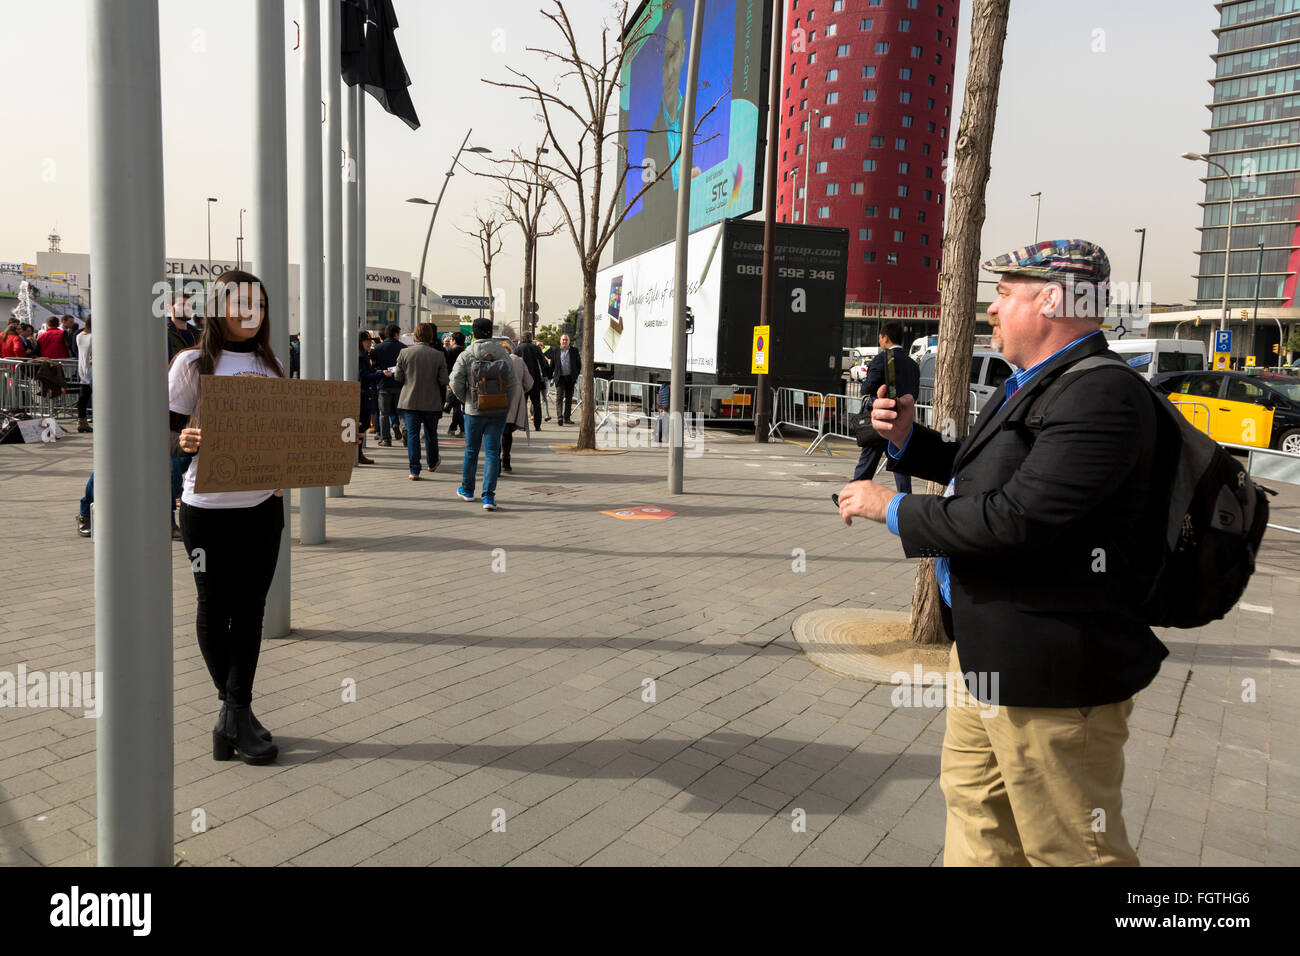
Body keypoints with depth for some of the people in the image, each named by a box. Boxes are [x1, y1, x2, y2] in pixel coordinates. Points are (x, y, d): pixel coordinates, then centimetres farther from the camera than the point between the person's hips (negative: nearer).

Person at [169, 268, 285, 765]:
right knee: (214, 608, 7)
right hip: (208, 507, -3)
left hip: (263, 505, 4)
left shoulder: (270, 365, 10)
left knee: (250, 608, 5)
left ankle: (235, 712, 14)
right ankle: (235, 708, 24)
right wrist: (185, 440, -25)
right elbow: (167, 431, -4)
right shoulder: (193, 363, -3)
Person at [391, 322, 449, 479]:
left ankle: (414, 470, -1)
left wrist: (392, 373, 23)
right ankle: (432, 463, 36)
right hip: (432, 402, 0)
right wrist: (441, 399, 13)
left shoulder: (404, 353, -6)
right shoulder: (439, 355, -8)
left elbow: (398, 378, 1)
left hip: (409, 401, 0)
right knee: (431, 433, 18)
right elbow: (443, 382, -7)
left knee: (412, 434, 3)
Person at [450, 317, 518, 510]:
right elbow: (512, 384, -5)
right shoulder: (503, 354, -2)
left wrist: (465, 400, 9)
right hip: (499, 411, 0)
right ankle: (488, 496, -6)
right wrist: (506, 405, 8)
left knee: (471, 451, 15)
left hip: (474, 410, 0)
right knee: (492, 452, 2)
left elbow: (456, 382, -8)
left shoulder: (466, 355, -5)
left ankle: (467, 490, 31)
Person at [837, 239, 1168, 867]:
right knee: (974, 801, 24)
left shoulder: (1102, 396, -22)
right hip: (988, 651, 10)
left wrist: (894, 509, -18)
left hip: (1048, 672, -10)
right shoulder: (1035, 385, 12)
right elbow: (982, 473, 22)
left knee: (1067, 846, 7)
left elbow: (1016, 515, -30)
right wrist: (907, 438, 6)